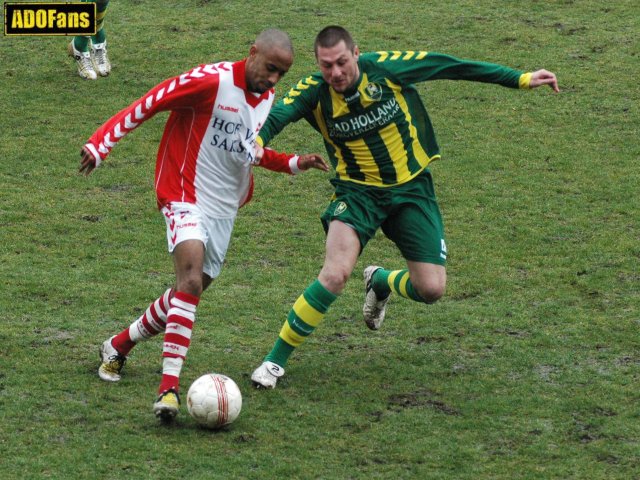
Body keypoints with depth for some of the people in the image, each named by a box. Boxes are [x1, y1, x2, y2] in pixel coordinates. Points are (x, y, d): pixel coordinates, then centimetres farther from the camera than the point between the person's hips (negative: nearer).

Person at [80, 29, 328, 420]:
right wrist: (101, 144, -22)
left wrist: (294, 163, 13)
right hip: (186, 198, -8)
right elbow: (148, 105, -16)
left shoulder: (267, 99, 9)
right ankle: (169, 388, -31)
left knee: (190, 292, 13)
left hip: (225, 211, 8)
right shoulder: (212, 81, -17)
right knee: (191, 281, -27)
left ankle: (118, 347, 36)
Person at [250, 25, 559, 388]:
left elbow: (451, 67, -8)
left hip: (412, 188, 1)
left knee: (431, 289, -6)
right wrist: (257, 142, -57)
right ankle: (276, 360, -9)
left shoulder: (385, 68, -16)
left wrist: (521, 79, -6)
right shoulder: (314, 91, -15)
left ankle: (381, 282, 31)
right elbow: (276, 116, -32)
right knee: (335, 275, -24)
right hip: (358, 192, -1)